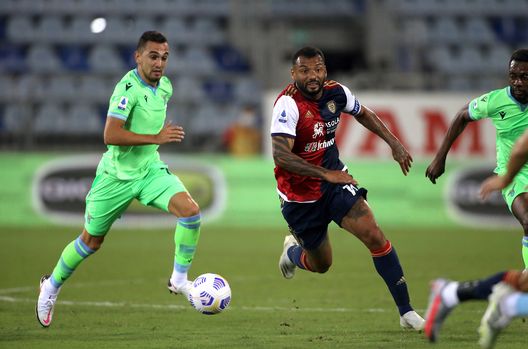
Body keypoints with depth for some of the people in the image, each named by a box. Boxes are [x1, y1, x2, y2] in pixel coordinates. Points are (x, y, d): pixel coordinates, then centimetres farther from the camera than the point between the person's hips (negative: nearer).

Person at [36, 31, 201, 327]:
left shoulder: (165, 86, 2)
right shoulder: (128, 88, -23)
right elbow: (111, 135, -33)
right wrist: (156, 138, -34)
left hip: (150, 168, 5)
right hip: (117, 174, -5)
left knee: (190, 209, -20)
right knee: (92, 241, 9)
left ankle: (180, 279, -7)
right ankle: (53, 286, 34)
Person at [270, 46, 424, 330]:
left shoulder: (336, 93, -5)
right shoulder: (288, 104, -24)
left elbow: (362, 114, 18)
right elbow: (280, 156, -34)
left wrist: (394, 143, 10)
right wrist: (326, 175, -35)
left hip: (335, 179, 4)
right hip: (300, 196, -4)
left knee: (375, 237, -14)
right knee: (320, 265, 11)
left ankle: (406, 312, -8)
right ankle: (292, 250, 49)